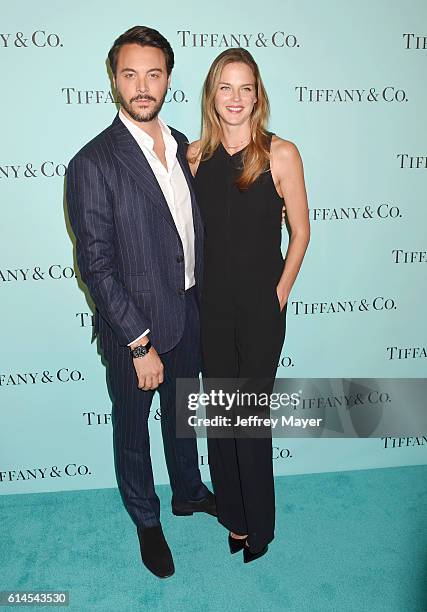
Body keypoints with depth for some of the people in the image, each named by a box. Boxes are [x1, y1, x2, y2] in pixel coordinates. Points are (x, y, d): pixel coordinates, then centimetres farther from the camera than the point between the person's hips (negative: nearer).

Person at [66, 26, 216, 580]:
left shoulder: (181, 146, 2)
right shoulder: (94, 163, -19)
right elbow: (96, 264, -19)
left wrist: (201, 301, 7)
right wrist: (139, 344, -18)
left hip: (188, 315, 6)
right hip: (134, 328, -6)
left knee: (182, 413, 25)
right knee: (133, 427, 17)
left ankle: (188, 492, 51)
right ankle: (146, 520, 42)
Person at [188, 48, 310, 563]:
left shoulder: (281, 154, -8)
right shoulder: (196, 155, 2)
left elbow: (300, 231, -2)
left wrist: (280, 293, -4)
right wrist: (190, 290, 4)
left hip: (261, 304, -3)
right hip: (210, 302, 3)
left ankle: (257, 524, 29)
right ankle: (232, 511, 35)